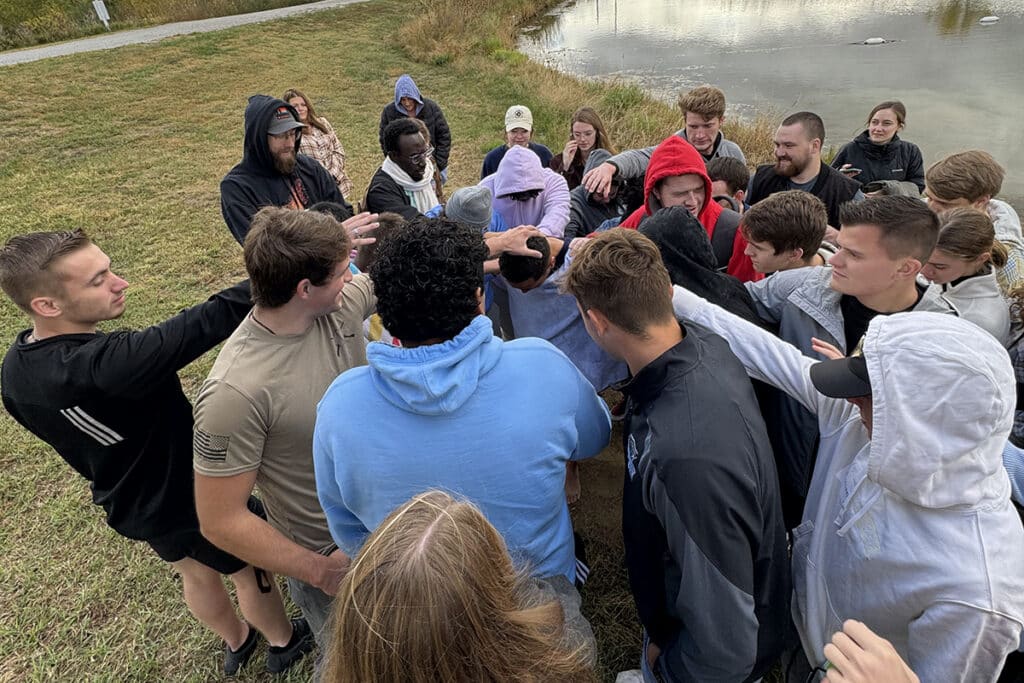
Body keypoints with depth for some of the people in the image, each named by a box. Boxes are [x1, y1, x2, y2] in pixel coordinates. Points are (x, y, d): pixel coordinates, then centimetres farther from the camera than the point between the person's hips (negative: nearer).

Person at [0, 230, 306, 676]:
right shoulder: (103, 364, -40)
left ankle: (237, 642, 57)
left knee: (196, 572, 32)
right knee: (251, 573, 21)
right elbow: (211, 321, -48)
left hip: (129, 505, 8)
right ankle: (285, 644, 48)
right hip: (196, 502, -7)